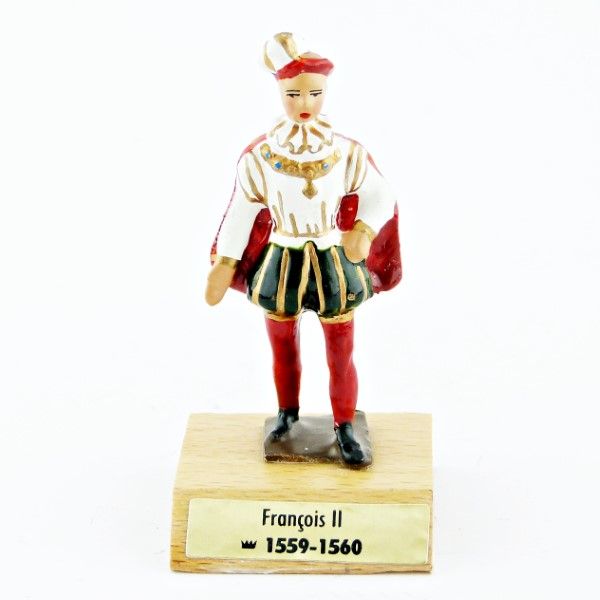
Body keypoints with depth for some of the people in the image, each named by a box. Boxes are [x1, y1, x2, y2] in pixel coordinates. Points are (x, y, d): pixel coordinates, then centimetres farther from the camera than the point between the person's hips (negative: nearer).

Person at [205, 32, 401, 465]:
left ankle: (345, 429, 29)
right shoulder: (259, 155, -14)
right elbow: (242, 211, -4)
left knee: (341, 357, 8)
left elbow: (380, 197, -4)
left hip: (334, 266, -1)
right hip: (280, 265, 1)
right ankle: (288, 413, 46)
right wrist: (224, 265, -1)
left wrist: (363, 231, -24)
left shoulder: (347, 152, -14)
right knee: (284, 350, 20)